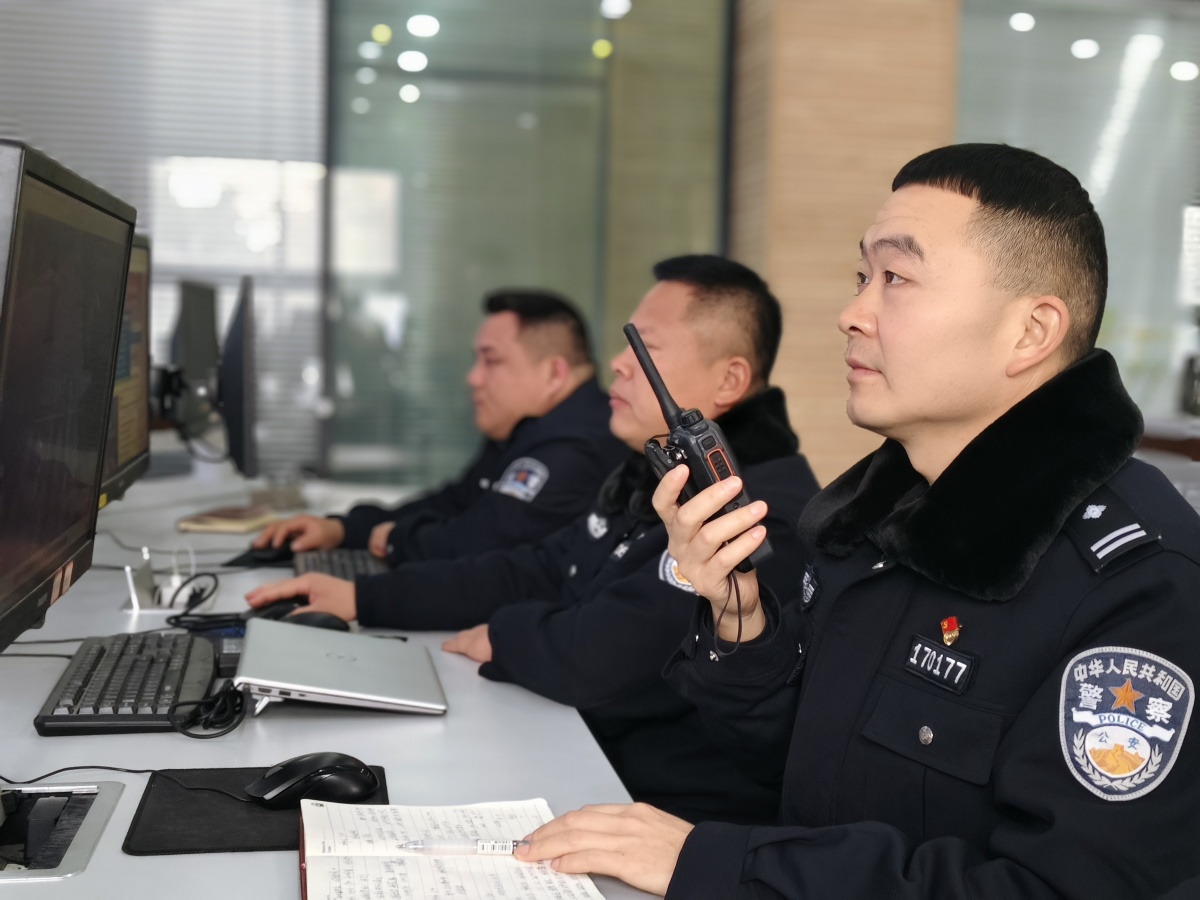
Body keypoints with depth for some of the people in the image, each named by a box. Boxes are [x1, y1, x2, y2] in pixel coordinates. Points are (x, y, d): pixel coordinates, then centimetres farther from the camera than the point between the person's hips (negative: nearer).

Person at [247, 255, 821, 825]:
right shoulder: (654, 475, 11)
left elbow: (597, 660, -31)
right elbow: (536, 573, 14)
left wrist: (505, 635, -8)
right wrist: (361, 598, 8)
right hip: (589, 769, 9)